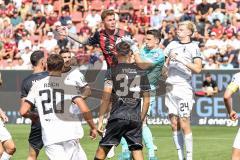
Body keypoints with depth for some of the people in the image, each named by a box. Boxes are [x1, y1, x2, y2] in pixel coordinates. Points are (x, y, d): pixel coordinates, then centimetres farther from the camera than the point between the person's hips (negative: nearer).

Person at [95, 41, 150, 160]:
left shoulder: (112, 71, 1)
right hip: (135, 119, 3)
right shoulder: (141, 72, 11)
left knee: (102, 150, 5)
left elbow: (106, 98, -6)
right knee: (137, 150, 2)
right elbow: (146, 100, 12)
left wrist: (100, 120, -3)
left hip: (117, 117, -3)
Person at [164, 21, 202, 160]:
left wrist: (181, 60, -18)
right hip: (170, 87, 6)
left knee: (184, 124, -9)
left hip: (184, 87, -6)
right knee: (174, 124, 4)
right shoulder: (173, 44, 14)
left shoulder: (193, 47, -2)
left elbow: (198, 68, -14)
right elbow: (166, 63, 25)